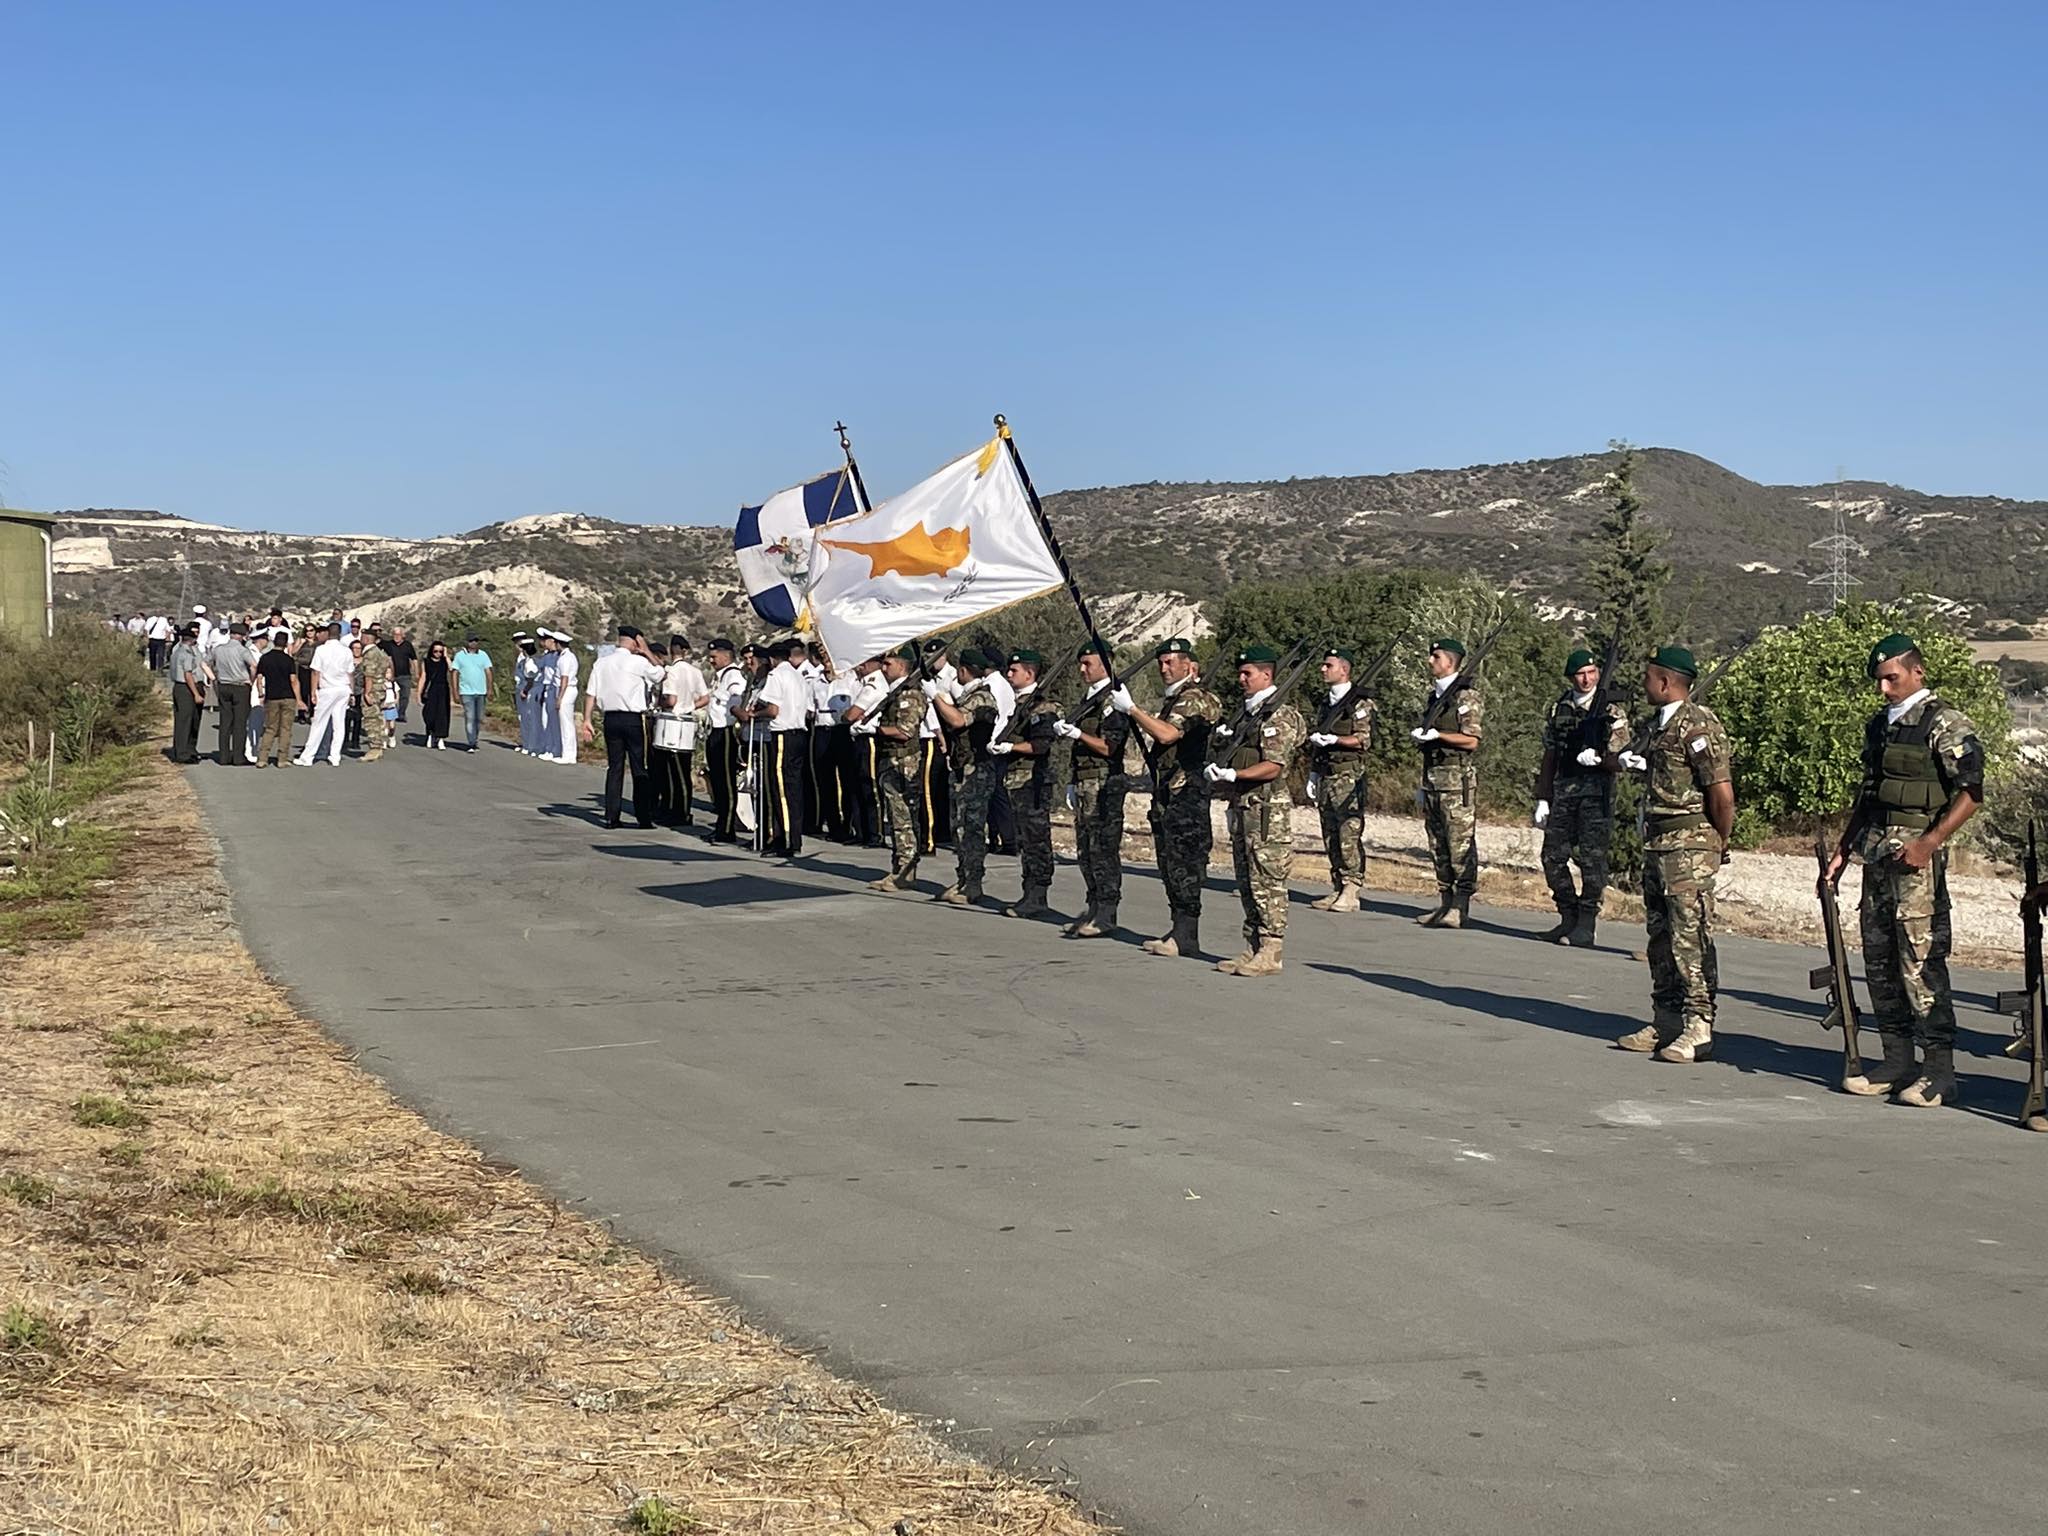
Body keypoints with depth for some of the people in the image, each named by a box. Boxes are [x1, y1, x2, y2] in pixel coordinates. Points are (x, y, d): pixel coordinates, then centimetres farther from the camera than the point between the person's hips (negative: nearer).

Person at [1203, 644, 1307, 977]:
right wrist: (1216, 774, 2)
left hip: (1268, 811, -9)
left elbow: (1273, 767, -18)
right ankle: (1253, 950, 16)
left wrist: (1233, 774, -23)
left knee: (1268, 883, -7)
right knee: (1247, 883, 11)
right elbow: (1226, 757, 23)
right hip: (1241, 807, 9)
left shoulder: (1280, 716, -9)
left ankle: (1270, 954, -6)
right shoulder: (1244, 716, 18)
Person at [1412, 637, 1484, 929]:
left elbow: (1471, 740, -14)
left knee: (1461, 843, -7)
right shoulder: (1436, 695, 18)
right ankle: (1445, 903, 15)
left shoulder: (1467, 696, -8)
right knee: (1438, 845, 10)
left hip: (1458, 779, -9)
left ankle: (1460, 907, -7)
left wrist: (1436, 735, -17)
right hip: (1433, 777, 9)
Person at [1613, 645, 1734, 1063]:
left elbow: (1722, 794, -17)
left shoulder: (1698, 726, -14)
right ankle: (1665, 1023, 20)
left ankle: (1699, 1031, -7)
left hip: (1689, 845, -10)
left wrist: (1720, 842, -5)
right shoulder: (1653, 726, 15)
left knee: (1691, 937, -9)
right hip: (1655, 843, 10)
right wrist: (1628, 761, 9)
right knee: (1660, 935, 13)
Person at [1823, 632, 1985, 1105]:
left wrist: (1928, 843, -21)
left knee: (1921, 959, -10)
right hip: (1876, 853, 8)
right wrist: (1843, 847, 17)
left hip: (1917, 855, -8)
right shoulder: (1879, 725, 17)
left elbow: (1970, 794, -13)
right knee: (1879, 958, 9)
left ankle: (1939, 1070, -5)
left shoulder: (1945, 725, -7)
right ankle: (1898, 1061, 16)